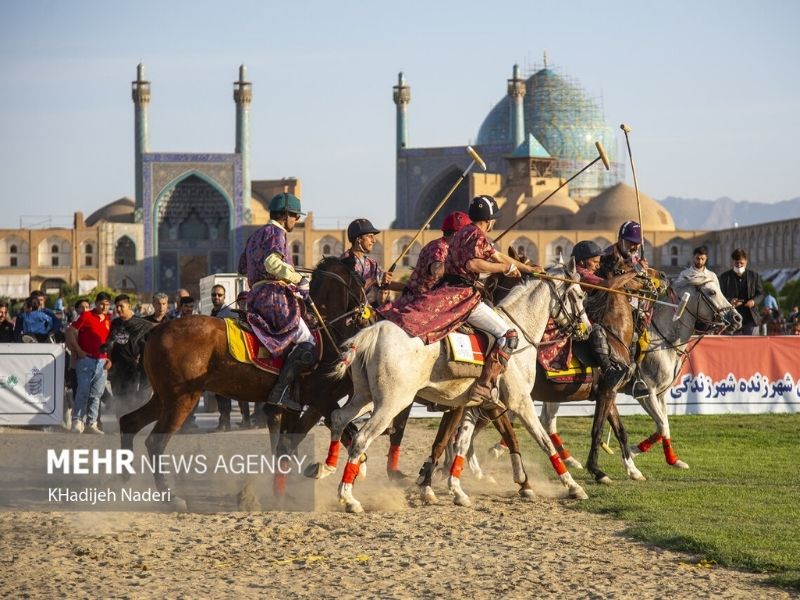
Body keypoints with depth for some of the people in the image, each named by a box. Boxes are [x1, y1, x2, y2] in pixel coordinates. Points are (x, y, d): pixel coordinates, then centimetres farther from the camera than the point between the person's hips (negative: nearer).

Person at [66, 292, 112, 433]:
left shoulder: (108, 321, 13)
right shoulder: (86, 316, -1)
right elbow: (70, 331, -2)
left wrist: (109, 358, 7)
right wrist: (79, 350, -7)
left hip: (102, 362, 5)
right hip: (86, 359, -5)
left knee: (96, 394, 5)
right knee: (83, 391, -8)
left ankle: (91, 423, 10)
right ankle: (77, 421, -5)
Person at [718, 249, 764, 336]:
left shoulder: (754, 276, 8)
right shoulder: (725, 277, 4)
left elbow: (760, 293, 11)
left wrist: (754, 301, -11)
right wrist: (730, 301, -16)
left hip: (749, 317, 1)